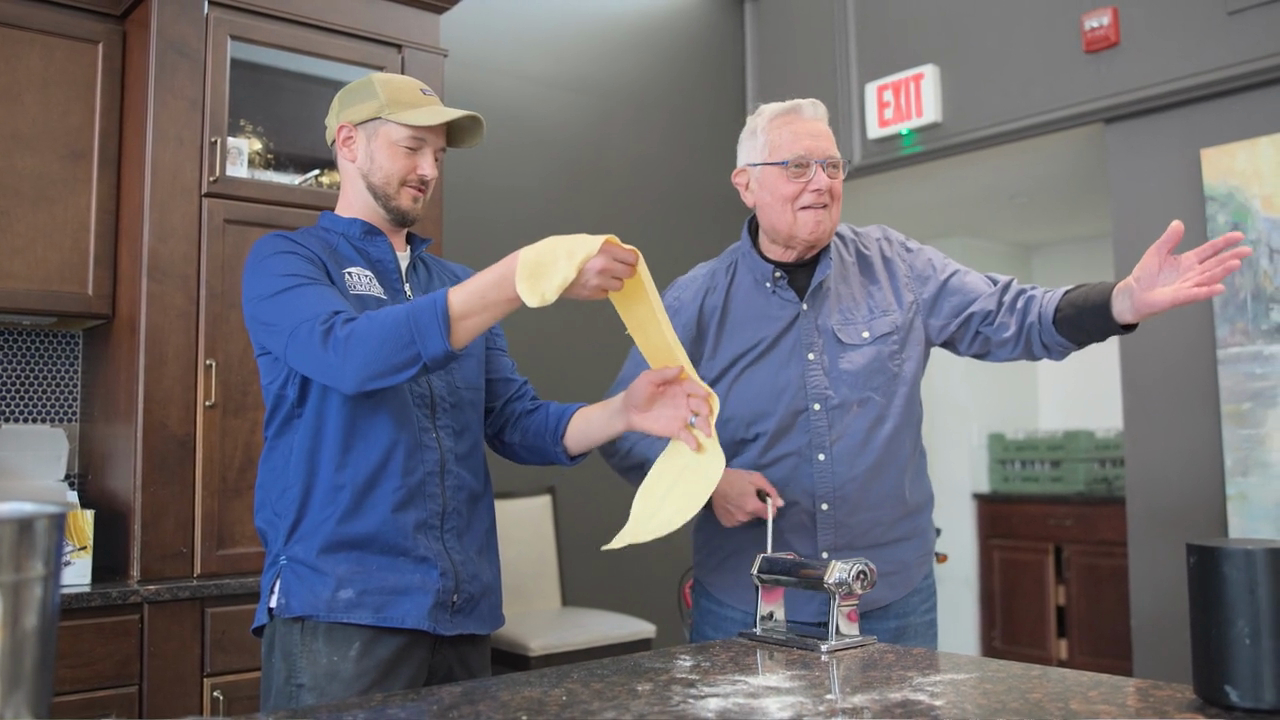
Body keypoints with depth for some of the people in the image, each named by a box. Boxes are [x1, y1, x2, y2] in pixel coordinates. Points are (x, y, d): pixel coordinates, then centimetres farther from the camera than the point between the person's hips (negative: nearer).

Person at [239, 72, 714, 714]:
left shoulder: (458, 285, 15)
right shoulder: (285, 259, 0)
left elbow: (517, 426, 8)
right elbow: (350, 354, -21)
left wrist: (624, 413, -12)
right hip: (339, 608, -5)